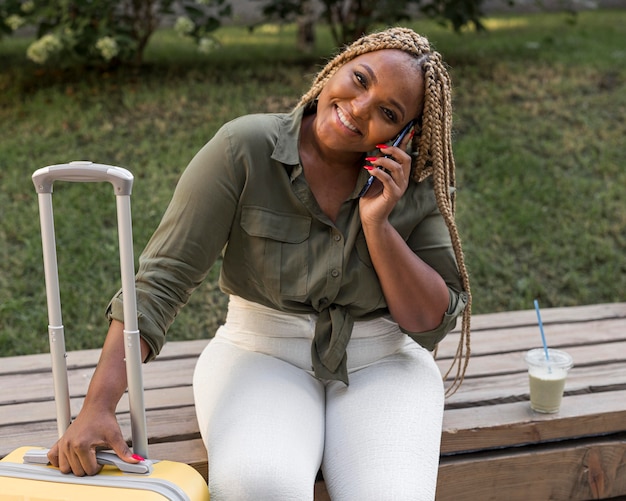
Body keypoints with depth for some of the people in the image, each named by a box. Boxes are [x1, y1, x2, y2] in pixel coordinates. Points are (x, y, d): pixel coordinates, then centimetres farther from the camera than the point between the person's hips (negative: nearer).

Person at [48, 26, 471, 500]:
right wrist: (99, 406, -24)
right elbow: (161, 278, -16)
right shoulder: (246, 149, -13)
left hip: (382, 366, 2)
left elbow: (432, 323, -4)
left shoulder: (416, 184, -6)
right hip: (263, 355, -1)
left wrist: (378, 224, -19)